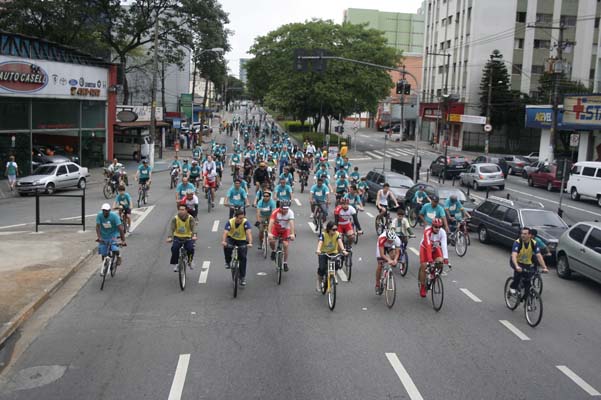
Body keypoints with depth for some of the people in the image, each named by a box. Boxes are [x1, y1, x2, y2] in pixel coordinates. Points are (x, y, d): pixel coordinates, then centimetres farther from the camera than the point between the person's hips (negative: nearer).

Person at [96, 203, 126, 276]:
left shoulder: (114, 216, -24)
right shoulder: (99, 215, -16)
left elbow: (120, 228, -28)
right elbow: (98, 226, -21)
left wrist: (123, 240, -35)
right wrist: (99, 237, -37)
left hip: (113, 234, -3)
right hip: (103, 236, 3)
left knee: (115, 249, -25)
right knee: (103, 253, 4)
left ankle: (118, 257, 8)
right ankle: (104, 267, 27)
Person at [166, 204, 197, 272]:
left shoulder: (190, 218, -9)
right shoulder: (175, 218, -9)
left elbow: (193, 226, -23)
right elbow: (171, 228, -19)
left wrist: (194, 235, -43)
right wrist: (170, 237, -37)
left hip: (188, 237, 0)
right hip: (177, 237, 0)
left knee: (190, 248, -25)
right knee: (174, 248, -26)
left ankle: (191, 260, 7)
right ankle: (174, 264, -9)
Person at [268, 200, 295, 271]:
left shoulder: (290, 212, -27)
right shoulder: (276, 212, -31)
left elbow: (291, 223, -36)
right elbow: (271, 222, -39)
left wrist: (292, 234, -50)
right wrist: (269, 233, -53)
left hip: (285, 229, 0)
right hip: (276, 228, 0)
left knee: (285, 245, -12)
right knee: (271, 240, -26)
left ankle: (285, 263, 3)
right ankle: (273, 251, 8)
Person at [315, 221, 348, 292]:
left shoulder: (337, 234, -16)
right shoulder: (323, 234, -21)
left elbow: (340, 242, -31)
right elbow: (320, 242, -37)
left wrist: (343, 250, -51)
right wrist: (318, 250, -58)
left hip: (333, 253, 2)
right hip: (323, 253, -2)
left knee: (337, 265, -23)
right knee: (322, 268, -19)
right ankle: (319, 282, 6)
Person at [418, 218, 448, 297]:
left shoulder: (442, 232, -26)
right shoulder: (427, 231, -34)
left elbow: (444, 245, -34)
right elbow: (428, 246, -42)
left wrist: (445, 258, -45)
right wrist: (429, 258, -52)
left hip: (435, 248, 3)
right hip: (425, 248, -2)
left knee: (440, 261, -23)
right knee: (424, 267, -9)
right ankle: (422, 287, 9)